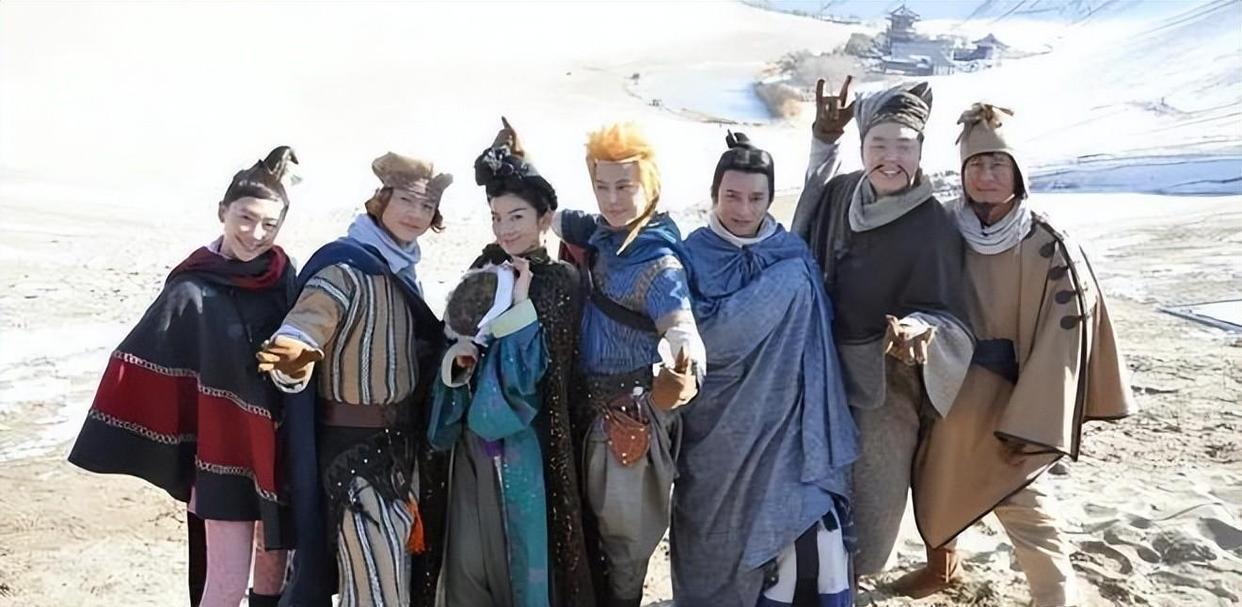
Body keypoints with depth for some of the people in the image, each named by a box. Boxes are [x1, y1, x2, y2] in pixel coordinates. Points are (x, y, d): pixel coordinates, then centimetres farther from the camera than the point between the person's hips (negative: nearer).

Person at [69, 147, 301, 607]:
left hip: (282, 448, 4)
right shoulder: (194, 290, -12)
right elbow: (147, 373, -12)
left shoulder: (284, 279, -1)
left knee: (273, 568, 15)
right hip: (226, 453, -4)